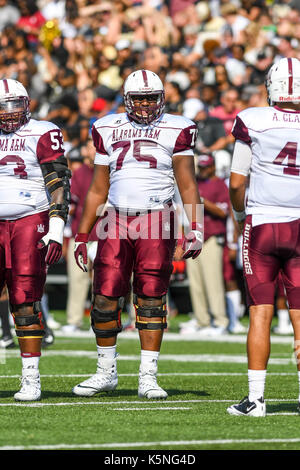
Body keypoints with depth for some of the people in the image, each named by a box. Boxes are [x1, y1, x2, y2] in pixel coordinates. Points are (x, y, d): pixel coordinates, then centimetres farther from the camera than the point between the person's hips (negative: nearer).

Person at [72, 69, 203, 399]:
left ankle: (148, 377, 3)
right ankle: (106, 372, 15)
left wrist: (194, 229, -8)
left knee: (151, 300, -2)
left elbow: (187, 184, 2)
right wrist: (82, 235, 14)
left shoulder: (175, 130, 4)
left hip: (157, 222, -2)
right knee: (105, 299, -1)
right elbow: (98, 189, 16)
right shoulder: (108, 130, 12)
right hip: (116, 222, 2)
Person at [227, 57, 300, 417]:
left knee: (260, 313, 2)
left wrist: (241, 214, 17)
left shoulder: (254, 122, -8)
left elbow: (236, 182, -1)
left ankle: (255, 397, -1)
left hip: (261, 225, -2)